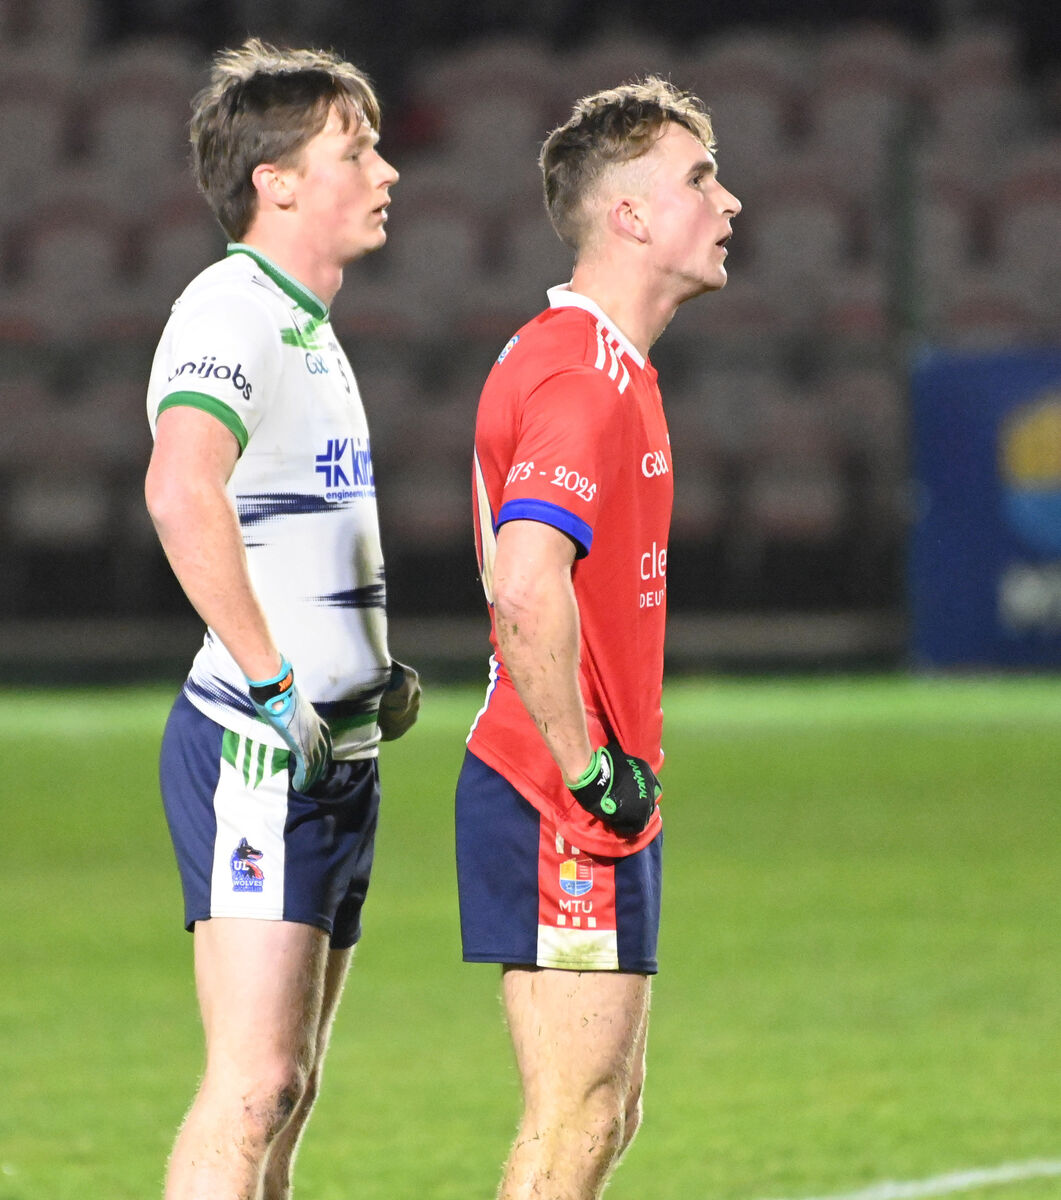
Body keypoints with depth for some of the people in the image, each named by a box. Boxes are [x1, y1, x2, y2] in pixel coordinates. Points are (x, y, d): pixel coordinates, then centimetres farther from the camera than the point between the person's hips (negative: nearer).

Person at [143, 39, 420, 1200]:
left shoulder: (307, 324, 20)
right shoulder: (231, 310, -13)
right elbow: (180, 493, -31)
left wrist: (374, 670, 22)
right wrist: (269, 682, -28)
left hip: (334, 751, 10)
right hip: (260, 750, -10)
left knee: (285, 1091, 9)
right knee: (251, 1086, -16)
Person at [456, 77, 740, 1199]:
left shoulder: (599, 364, 17)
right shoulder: (583, 377, -18)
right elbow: (528, 594, -31)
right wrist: (588, 768, -22)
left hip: (600, 804, 10)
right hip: (566, 811, -10)